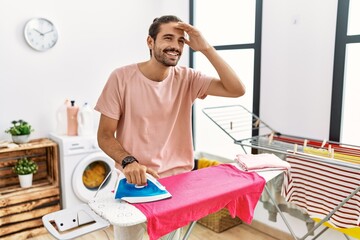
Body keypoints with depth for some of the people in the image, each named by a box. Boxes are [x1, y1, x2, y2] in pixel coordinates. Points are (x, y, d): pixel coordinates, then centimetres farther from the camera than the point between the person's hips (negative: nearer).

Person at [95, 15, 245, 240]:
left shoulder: (187, 79, -4)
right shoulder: (122, 77, -11)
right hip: (134, 180, -2)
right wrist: (128, 161, -26)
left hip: (177, 180, 2)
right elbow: (105, 135, -8)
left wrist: (206, 48, -18)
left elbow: (237, 89, -15)